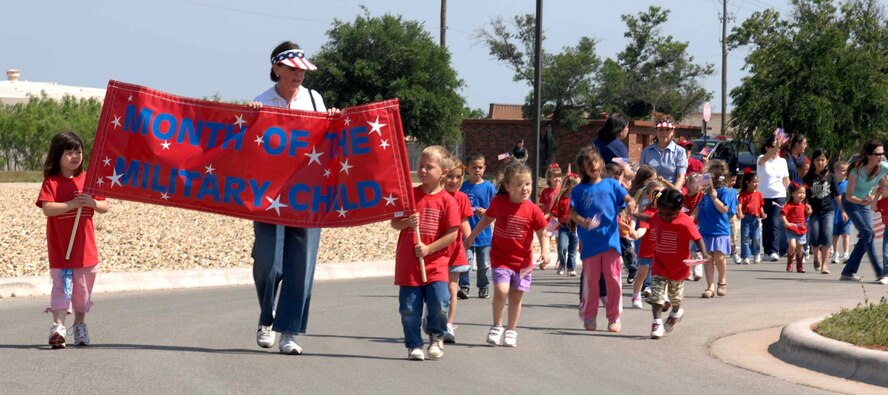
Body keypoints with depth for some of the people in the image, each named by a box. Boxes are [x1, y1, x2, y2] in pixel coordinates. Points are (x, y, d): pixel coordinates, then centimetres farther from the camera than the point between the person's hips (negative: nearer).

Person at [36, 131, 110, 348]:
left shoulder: (88, 180, 7)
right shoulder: (51, 182, -5)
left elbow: (104, 207, 6)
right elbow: (47, 208, -19)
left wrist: (92, 203, -15)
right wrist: (72, 204, -24)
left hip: (85, 247, 4)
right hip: (60, 248, -4)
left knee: (83, 288, 13)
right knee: (61, 286, -11)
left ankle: (80, 325, 28)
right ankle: (58, 327, -15)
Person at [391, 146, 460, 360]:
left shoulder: (447, 201, -3)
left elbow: (452, 234, -5)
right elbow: (395, 223, 7)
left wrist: (429, 249, -13)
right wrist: (408, 223, -15)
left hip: (435, 264, -2)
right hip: (408, 264, 2)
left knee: (439, 304, -12)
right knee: (409, 309, 3)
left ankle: (436, 336, 15)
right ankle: (414, 345, 20)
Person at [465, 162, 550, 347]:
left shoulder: (533, 210, -10)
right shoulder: (498, 202, -6)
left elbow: (543, 235, -3)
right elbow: (487, 218, 16)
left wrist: (545, 252, -20)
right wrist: (472, 235, 24)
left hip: (523, 261, 0)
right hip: (500, 257, 0)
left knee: (516, 296, 8)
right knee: (501, 290, -18)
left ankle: (511, 331, 26)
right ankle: (497, 326, 3)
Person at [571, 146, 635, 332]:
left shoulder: (611, 184, 9)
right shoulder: (579, 190, 8)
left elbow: (627, 198, 0)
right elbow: (572, 212, 2)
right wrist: (583, 222, -18)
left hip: (610, 239, 0)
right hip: (590, 242, 0)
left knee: (613, 279, -1)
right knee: (590, 280, 4)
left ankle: (614, 317, 8)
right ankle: (589, 317, 17)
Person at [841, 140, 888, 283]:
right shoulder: (857, 171, -28)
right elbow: (848, 196, -22)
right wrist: (862, 201, -39)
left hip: (865, 204, 6)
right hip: (851, 203, -6)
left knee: (864, 238, -1)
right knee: (868, 234, -18)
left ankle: (848, 272, 10)